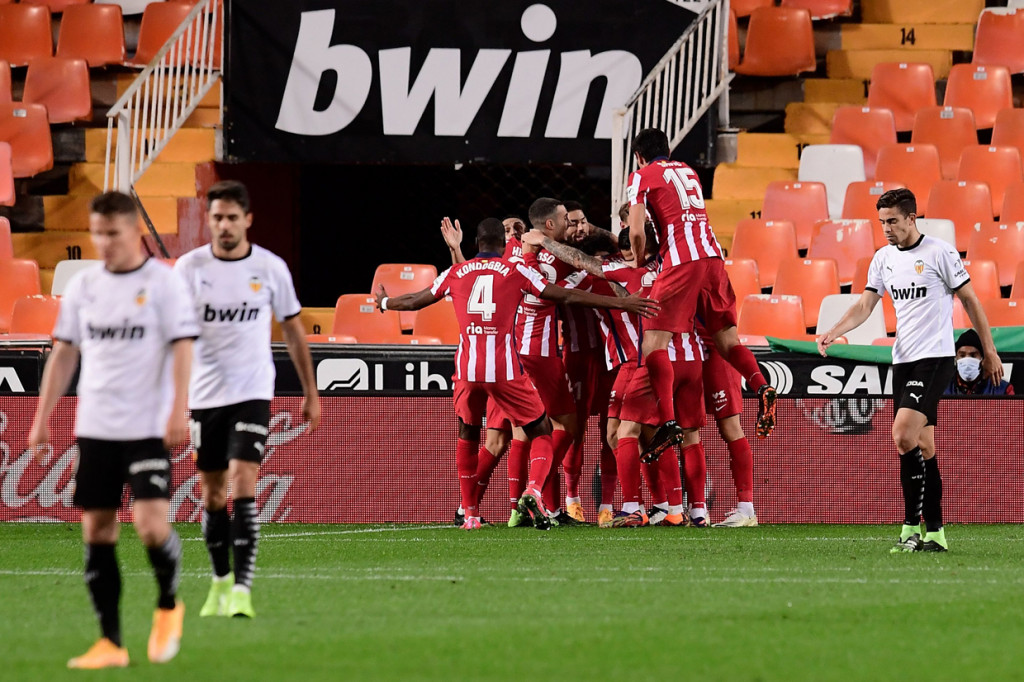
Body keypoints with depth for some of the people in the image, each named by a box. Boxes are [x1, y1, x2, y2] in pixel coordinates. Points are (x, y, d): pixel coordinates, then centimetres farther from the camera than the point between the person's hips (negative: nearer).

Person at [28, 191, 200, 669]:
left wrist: (178, 411, -19)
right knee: (97, 531, 3)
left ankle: (168, 605, 13)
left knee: (151, 525, -16)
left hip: (148, 428, -5)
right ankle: (110, 643, 8)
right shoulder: (84, 285, 10)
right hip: (94, 427, 5)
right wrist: (42, 419, 9)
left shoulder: (163, 282, -3)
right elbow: (64, 354, 13)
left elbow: (182, 347, -8)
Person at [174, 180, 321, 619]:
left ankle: (242, 590, -18)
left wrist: (310, 393, 12)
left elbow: (293, 330, 10)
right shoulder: (190, 267, -1)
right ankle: (221, 580, 26)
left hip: (253, 393, -2)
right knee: (212, 492, 9)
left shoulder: (271, 268, -1)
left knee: (243, 485, -15)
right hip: (205, 396, 2)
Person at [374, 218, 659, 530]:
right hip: (505, 369, -3)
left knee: (467, 436, 22)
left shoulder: (455, 273, 12)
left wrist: (384, 302, 48)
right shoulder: (515, 271, 3)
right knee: (541, 432, 9)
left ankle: (469, 513, 20)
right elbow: (565, 296, 2)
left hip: (467, 367, 3)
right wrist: (622, 303, 5)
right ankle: (533, 489, -18)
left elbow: (415, 301, 26)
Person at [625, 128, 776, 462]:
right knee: (726, 339, 10)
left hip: (681, 260, -6)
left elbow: (636, 232, -1)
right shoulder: (688, 172, 27)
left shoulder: (642, 176, 8)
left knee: (654, 342, -8)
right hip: (713, 255, 6)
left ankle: (668, 421, -25)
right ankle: (761, 387, -18)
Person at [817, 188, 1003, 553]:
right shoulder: (883, 258, 10)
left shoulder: (939, 252, -8)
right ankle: (934, 533, 8)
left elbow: (970, 300, -2)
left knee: (903, 437, -19)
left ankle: (912, 526, -15)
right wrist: (834, 332, -8)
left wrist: (989, 351, 1)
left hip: (935, 357, -7)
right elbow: (864, 305, 10)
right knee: (923, 447, 6)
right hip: (903, 359, 7)